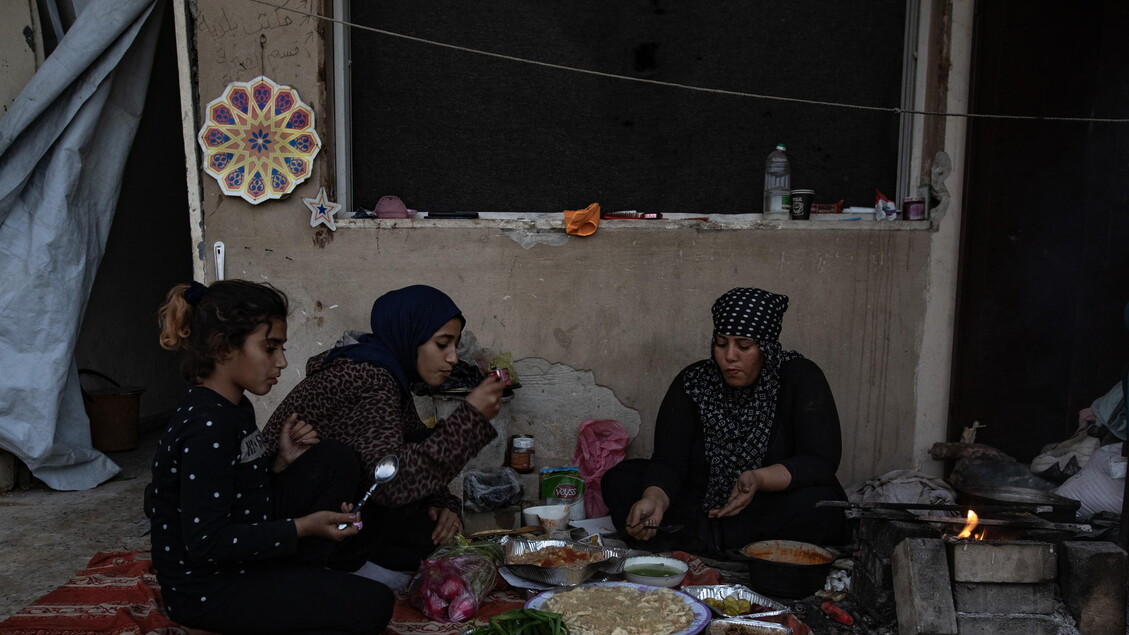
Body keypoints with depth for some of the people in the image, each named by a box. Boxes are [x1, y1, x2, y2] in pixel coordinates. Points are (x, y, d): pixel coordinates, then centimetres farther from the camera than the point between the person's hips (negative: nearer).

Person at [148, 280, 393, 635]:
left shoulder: (235, 409, 6)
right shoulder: (206, 428, -24)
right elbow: (205, 542, -26)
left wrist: (282, 461, -4)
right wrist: (302, 527, -24)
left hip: (242, 560, 9)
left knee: (336, 461, 3)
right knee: (372, 605, -15)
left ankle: (298, 583, 6)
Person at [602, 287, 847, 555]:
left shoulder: (801, 379, -11)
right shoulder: (693, 382, -4)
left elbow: (821, 462, -18)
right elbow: (669, 462, -11)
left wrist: (759, 480, -36)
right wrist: (654, 499, -33)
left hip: (778, 514, -2)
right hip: (702, 507, 3)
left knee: (815, 503, -36)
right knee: (621, 478, -13)